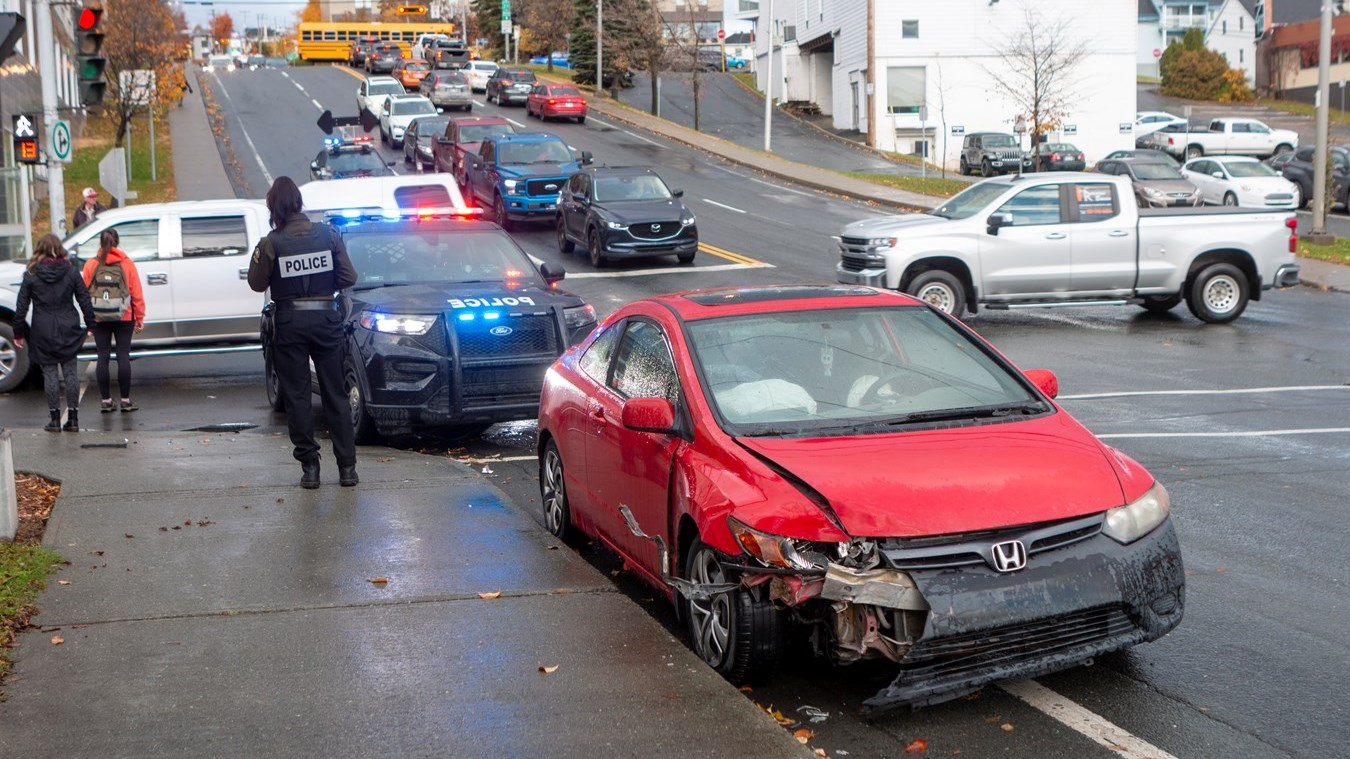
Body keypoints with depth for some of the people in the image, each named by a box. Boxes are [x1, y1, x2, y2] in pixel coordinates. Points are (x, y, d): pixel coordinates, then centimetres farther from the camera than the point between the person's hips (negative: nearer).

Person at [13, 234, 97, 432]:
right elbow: (85, 301, 1)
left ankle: (55, 419, 6)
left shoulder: (31, 275, -3)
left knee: (50, 374, 5)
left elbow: (21, 307, -2)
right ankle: (73, 419, 7)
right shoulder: (71, 272, 0)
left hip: (43, 332, -1)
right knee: (70, 373, 7)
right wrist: (91, 325, 10)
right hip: (68, 330, 2)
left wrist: (18, 332, 6)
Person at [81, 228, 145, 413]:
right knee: (123, 356, 2)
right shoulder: (126, 263, -2)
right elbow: (136, 293, -2)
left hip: (99, 319, 1)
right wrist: (140, 317, 4)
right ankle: (126, 400, 3)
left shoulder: (91, 265, 1)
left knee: (103, 357, 5)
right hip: (123, 318, -1)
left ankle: (106, 400, 7)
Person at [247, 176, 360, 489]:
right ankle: (347, 466, 7)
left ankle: (309, 466, 6)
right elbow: (348, 277, -2)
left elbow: (257, 283, 0)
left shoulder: (270, 244, -11)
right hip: (326, 318, 2)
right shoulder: (328, 234, -5)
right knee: (335, 394, 8)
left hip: (290, 324, -2)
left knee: (297, 396, 7)